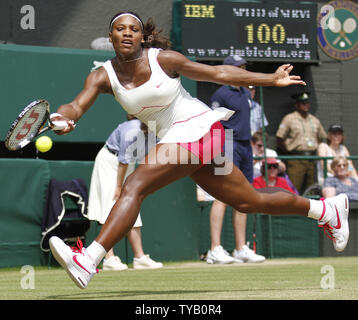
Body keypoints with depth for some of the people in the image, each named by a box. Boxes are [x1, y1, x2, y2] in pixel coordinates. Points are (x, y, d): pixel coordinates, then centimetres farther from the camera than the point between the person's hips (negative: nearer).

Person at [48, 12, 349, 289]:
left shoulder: (163, 59, -11)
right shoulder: (103, 76, -1)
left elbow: (219, 73, -3)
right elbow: (77, 104, -16)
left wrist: (272, 79, -2)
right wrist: (63, 118, -42)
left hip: (198, 128, -6)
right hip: (174, 139, 6)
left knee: (134, 186, -23)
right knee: (250, 202, 16)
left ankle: (88, 261, -29)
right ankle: (326, 209, 36)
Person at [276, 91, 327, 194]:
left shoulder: (315, 120, 16)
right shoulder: (289, 119, 1)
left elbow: (321, 138, 27)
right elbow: (280, 139, 0)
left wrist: (316, 151, 14)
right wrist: (290, 152, -2)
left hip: (312, 160, 5)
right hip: (296, 161, -5)